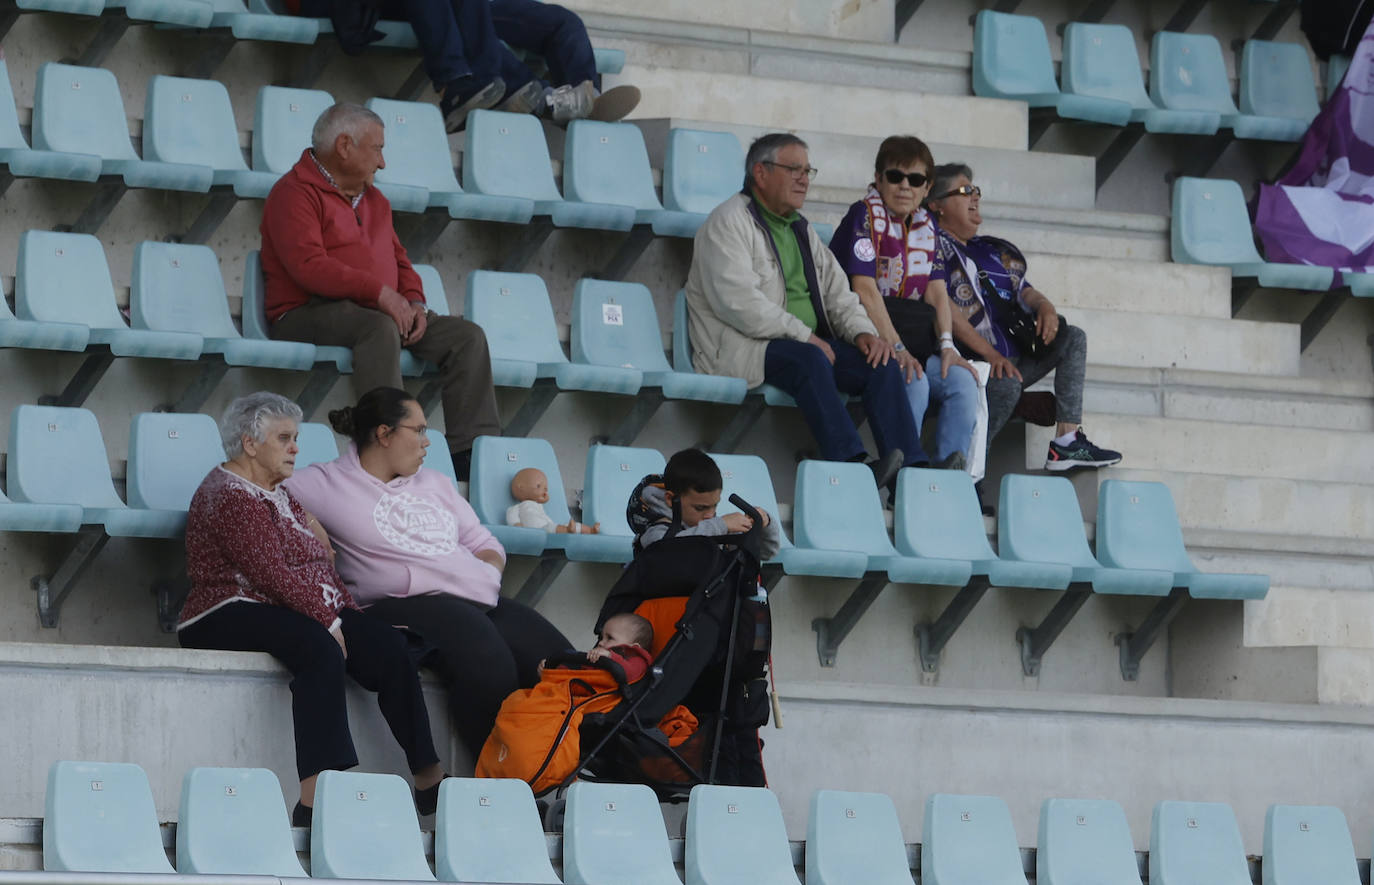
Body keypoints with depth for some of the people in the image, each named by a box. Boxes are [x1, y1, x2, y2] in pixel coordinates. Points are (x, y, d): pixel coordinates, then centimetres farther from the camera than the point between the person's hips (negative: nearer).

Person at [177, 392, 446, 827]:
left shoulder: (280, 496, 24)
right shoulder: (231, 497, -10)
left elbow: (318, 564, 23)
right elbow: (272, 574, -19)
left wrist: (349, 613, 7)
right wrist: (329, 622, -19)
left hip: (293, 610, 10)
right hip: (230, 617, -10)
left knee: (388, 646, -13)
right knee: (321, 652, -38)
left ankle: (430, 785, -17)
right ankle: (315, 797, -49)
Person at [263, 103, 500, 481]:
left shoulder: (373, 200, 25)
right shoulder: (295, 194, -5)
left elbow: (398, 260, 26)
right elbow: (308, 266, -19)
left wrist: (415, 302, 3)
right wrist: (379, 292, -21)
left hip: (386, 312, 8)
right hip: (309, 315, -8)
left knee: (468, 336, -7)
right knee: (380, 328, -39)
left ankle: (469, 455, -17)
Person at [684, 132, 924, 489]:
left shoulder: (800, 229, 22)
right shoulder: (729, 222, -6)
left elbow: (836, 292, 21)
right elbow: (738, 302, -18)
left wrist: (863, 332, -1)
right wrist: (803, 336, -19)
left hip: (806, 342, 8)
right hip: (740, 348, -8)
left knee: (882, 363, -12)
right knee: (809, 360, -36)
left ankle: (910, 470, -24)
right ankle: (850, 464, -47)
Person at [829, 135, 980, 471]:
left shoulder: (927, 225, 16)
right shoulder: (865, 216, -5)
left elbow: (937, 290, 9)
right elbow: (865, 289, -15)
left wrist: (947, 345, -9)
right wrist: (897, 349, -24)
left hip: (912, 338, 6)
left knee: (963, 382, -19)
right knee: (914, 383, -33)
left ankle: (949, 466, -31)